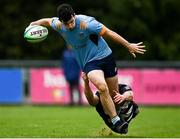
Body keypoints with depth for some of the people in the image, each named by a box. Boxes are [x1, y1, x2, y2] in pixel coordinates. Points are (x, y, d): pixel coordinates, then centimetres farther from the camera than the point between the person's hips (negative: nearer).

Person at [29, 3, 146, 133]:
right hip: (89, 62, 1)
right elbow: (47, 21, 16)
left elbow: (109, 33, -17)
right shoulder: (58, 25, -9)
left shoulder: (86, 23, -23)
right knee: (102, 87, -27)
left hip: (105, 56, -1)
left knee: (114, 94, 5)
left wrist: (129, 46, -13)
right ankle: (116, 121, -22)